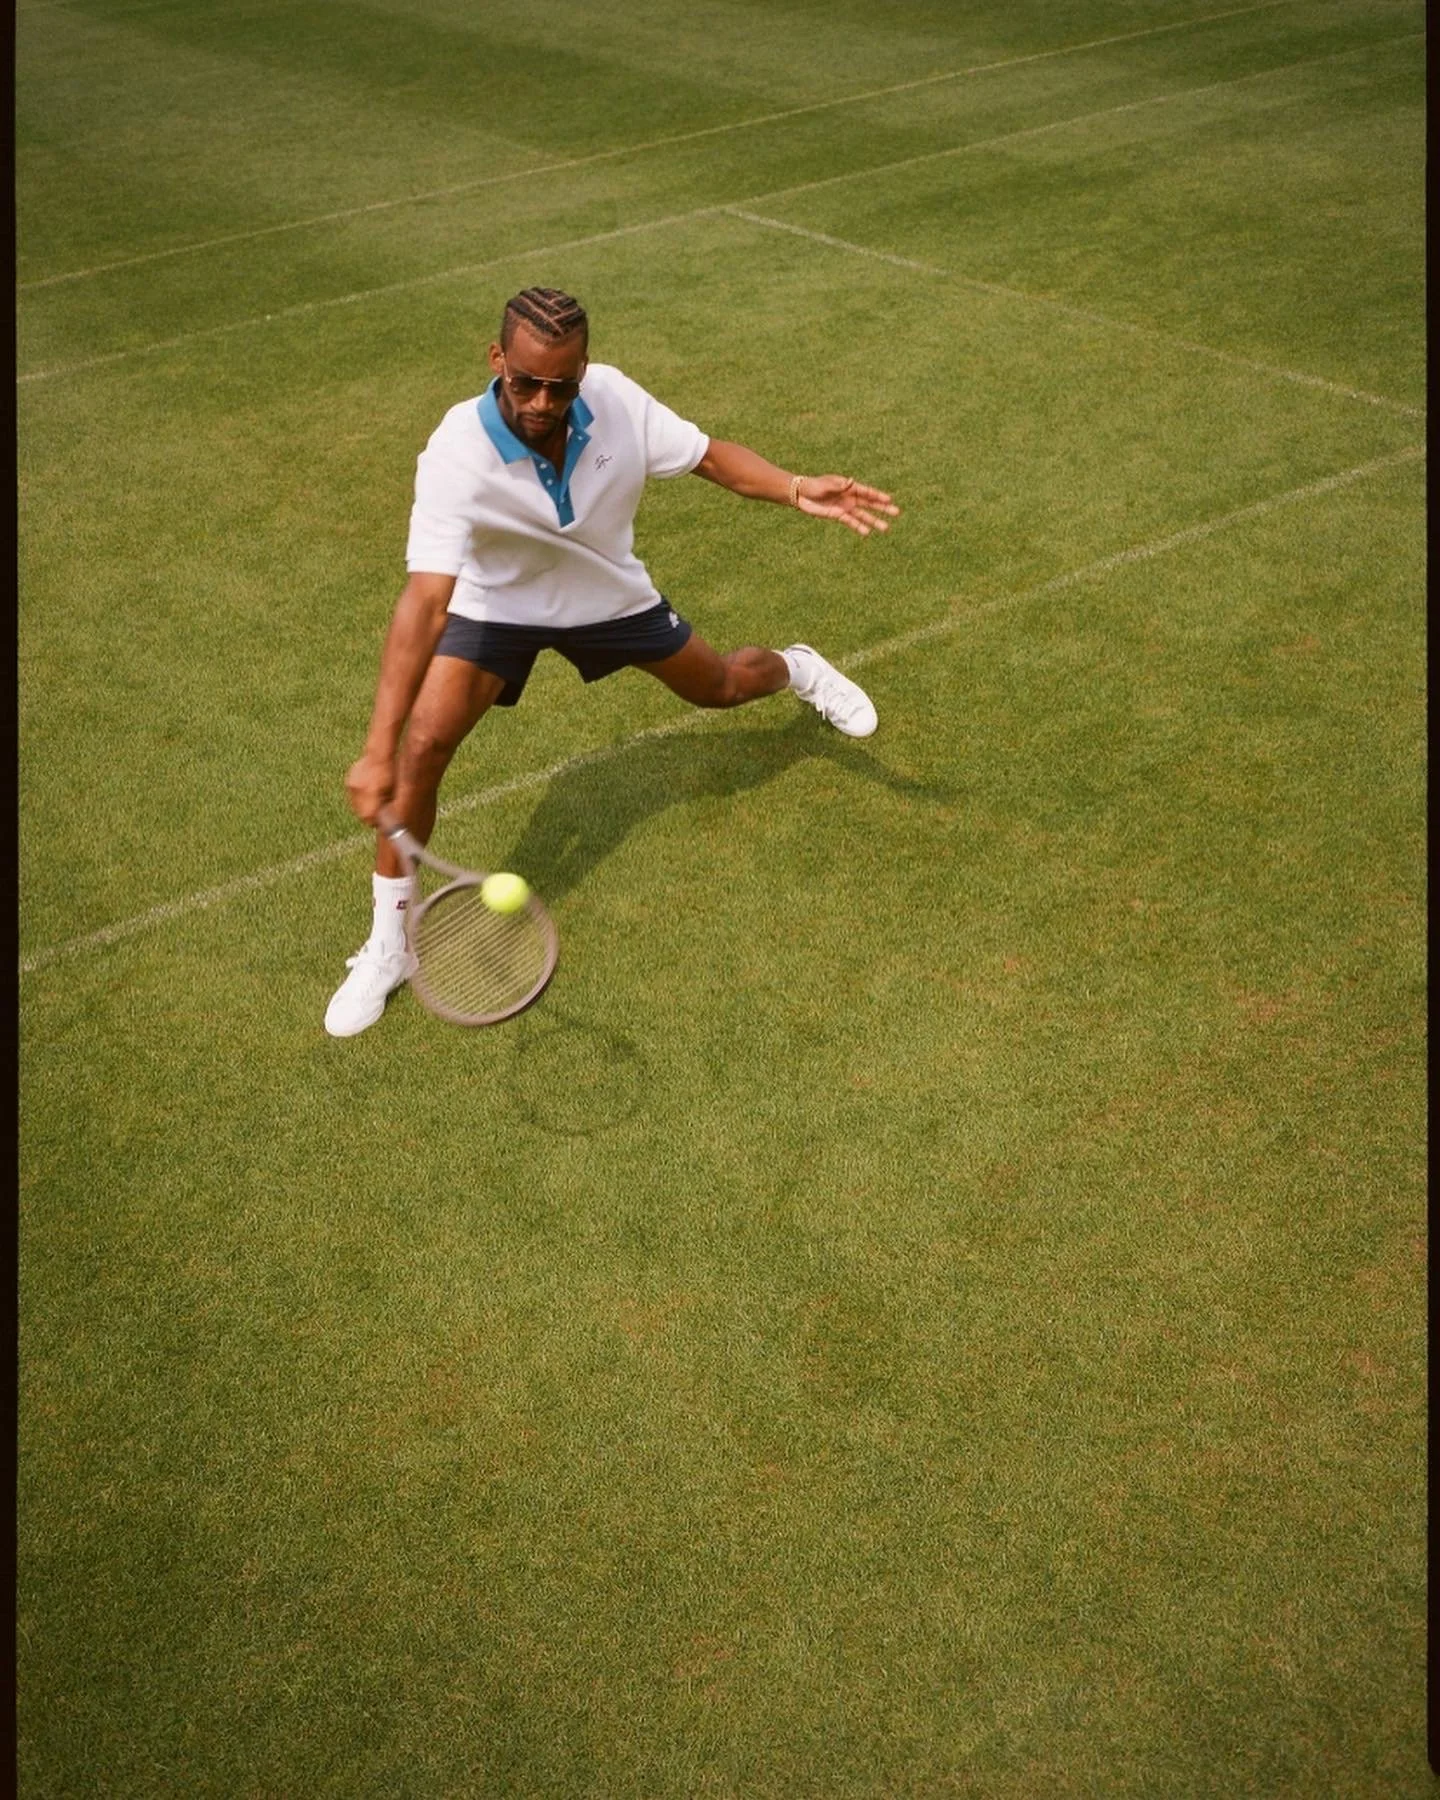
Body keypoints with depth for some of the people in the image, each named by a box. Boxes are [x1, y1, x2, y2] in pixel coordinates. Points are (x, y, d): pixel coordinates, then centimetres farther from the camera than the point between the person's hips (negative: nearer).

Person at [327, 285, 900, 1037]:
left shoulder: (616, 398, -28)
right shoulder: (456, 454, -39)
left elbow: (710, 455, -11)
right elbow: (425, 602, -48)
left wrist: (797, 489, -30)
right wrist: (377, 750, -57)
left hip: (612, 598, 3)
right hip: (497, 606, -3)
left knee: (721, 686, 19)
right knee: (421, 749, -22)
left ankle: (799, 669, 61)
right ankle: (388, 946, -3)